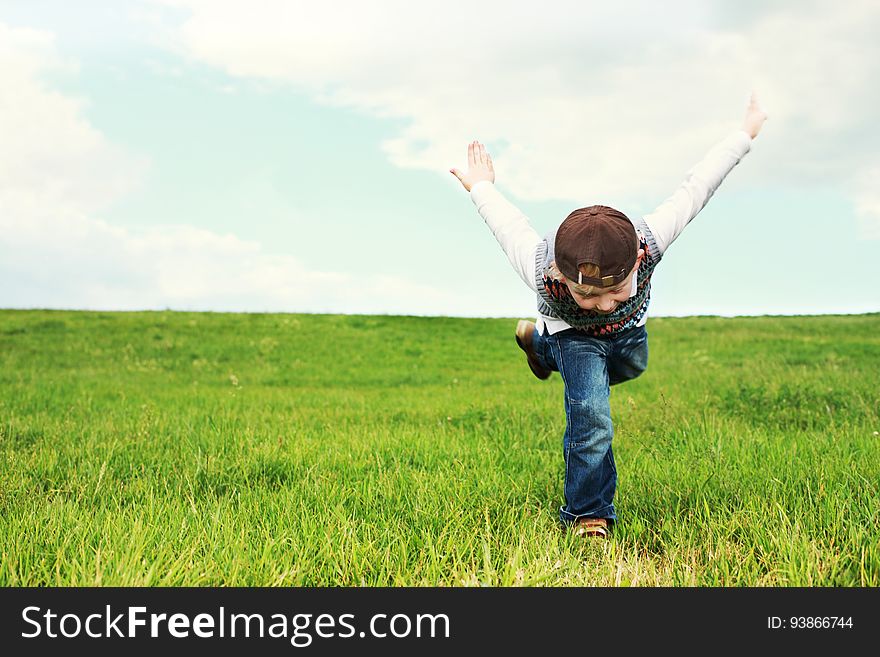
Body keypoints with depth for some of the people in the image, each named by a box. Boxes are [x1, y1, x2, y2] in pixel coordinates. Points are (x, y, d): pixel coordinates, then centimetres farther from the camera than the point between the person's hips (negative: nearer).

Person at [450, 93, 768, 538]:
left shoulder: (649, 240, -46)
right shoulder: (542, 271, -47)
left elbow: (693, 191, -28)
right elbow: (509, 223, -24)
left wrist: (745, 133, -12)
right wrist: (481, 187, -2)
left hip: (628, 330, 4)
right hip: (572, 333, -4)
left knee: (630, 368, 32)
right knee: (591, 414, -23)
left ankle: (539, 342, 54)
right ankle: (588, 516, -4)